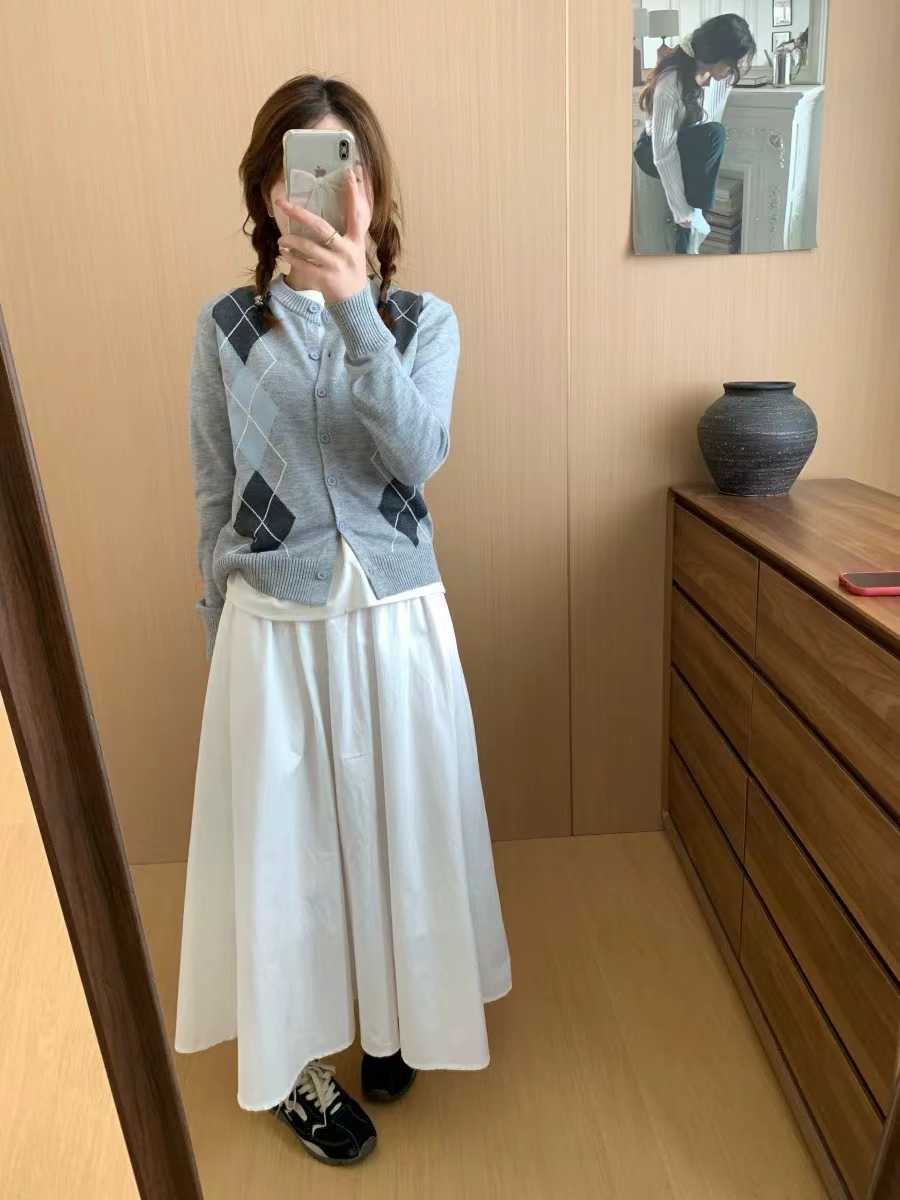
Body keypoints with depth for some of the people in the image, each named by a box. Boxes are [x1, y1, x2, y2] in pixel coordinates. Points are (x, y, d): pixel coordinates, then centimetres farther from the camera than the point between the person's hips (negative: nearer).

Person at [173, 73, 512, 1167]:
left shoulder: (425, 320, 0)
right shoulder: (225, 327, 0)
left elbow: (419, 454, -17)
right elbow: (213, 497, 5)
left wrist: (353, 307, -26)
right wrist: (218, 628, 9)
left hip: (396, 617, 1)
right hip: (273, 625, 0)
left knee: (393, 820, 13)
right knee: (281, 834, 10)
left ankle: (387, 1017, 41)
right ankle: (291, 1058, 34)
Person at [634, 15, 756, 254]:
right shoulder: (671, 82, -32)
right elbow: (664, 153, -33)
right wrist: (684, 212, -34)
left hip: (692, 151, 7)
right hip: (653, 152, -7)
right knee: (714, 134, -33)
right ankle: (687, 233, -30)